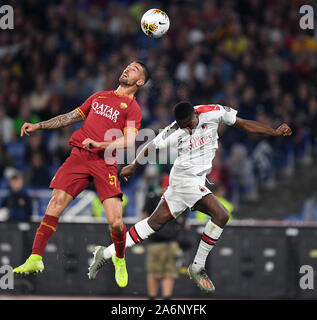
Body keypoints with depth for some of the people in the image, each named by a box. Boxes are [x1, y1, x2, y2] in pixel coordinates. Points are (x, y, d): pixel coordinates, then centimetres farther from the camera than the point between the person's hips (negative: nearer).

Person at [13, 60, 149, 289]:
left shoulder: (132, 108, 7)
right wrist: (38, 126, 22)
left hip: (105, 162, -4)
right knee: (56, 203, -13)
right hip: (79, 155, 4)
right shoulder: (99, 97, 24)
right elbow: (71, 117, 29)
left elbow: (129, 141, -8)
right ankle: (35, 259, -10)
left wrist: (100, 144, -20)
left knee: (116, 221, -13)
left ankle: (120, 261, 16)